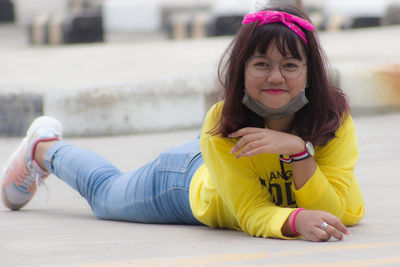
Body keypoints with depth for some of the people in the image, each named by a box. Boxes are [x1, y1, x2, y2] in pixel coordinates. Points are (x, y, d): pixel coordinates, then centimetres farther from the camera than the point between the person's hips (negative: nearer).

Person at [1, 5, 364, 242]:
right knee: (105, 192, 26)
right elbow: (252, 214, -41)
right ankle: (44, 147, 55)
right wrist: (297, 220, -63)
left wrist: (298, 149, -57)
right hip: (190, 178, -2)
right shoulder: (222, 123, -42)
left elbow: (333, 212, -42)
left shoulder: (334, 116, -39)